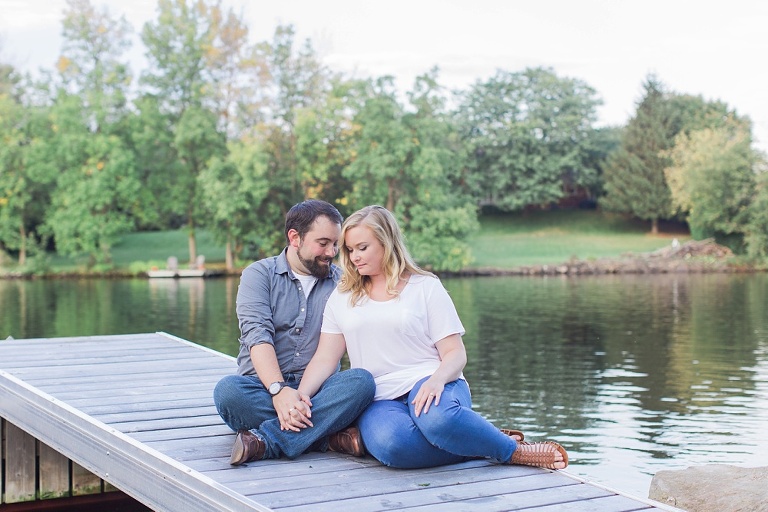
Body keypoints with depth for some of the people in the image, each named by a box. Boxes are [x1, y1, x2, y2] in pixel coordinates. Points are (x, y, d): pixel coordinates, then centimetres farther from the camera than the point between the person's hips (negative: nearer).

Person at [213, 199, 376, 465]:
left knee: (361, 381, -30)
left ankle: (266, 440, -33)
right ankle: (330, 436, -30)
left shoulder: (341, 281, 14)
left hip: (318, 390, 2)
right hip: (264, 386, -1)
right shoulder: (259, 274, 6)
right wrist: (279, 390, -28)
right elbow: (257, 335, -10)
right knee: (228, 390, -34)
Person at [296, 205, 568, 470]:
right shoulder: (341, 298, 16)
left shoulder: (426, 287, 8)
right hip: (379, 401, 2)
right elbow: (325, 359, 9)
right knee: (389, 444, -38)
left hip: (427, 383, -1)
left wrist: (436, 380, -21)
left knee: (437, 418, -41)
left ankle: (514, 449, -17)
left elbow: (456, 354, 1)